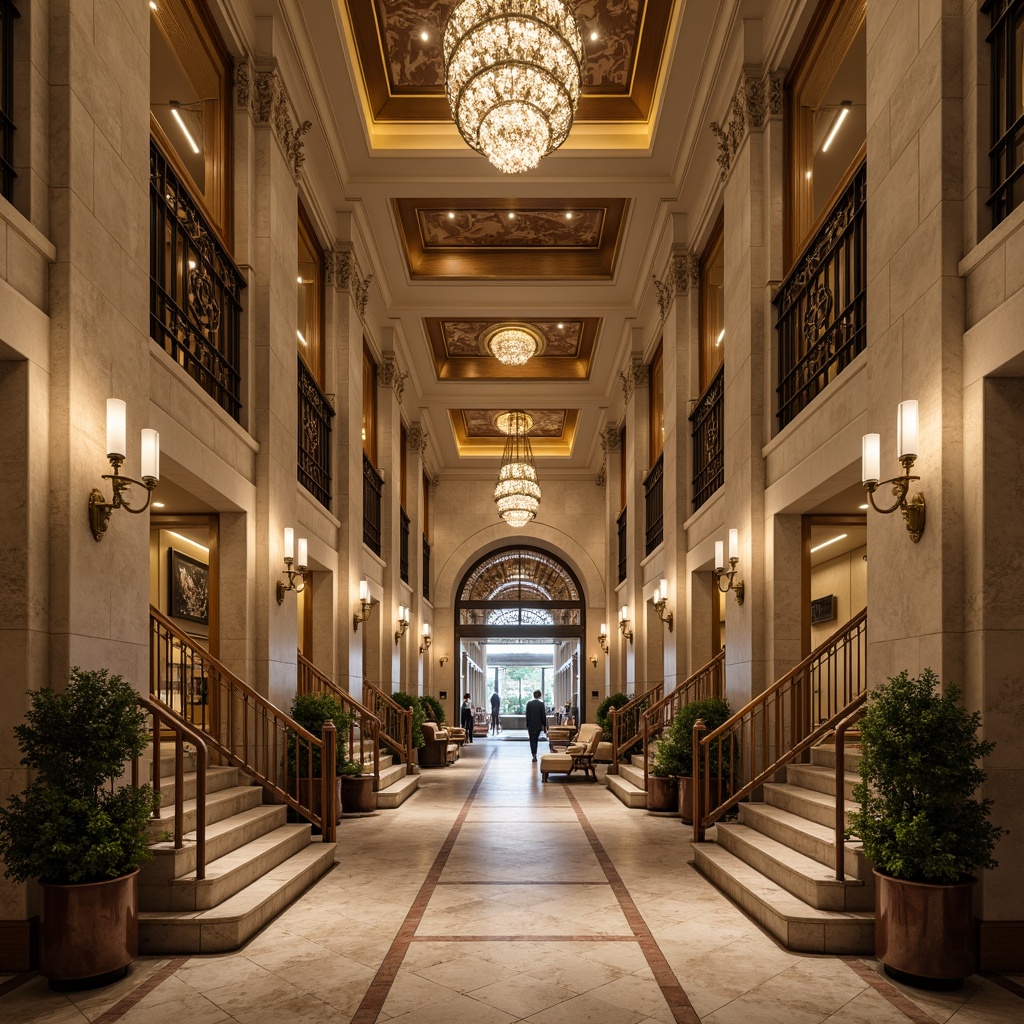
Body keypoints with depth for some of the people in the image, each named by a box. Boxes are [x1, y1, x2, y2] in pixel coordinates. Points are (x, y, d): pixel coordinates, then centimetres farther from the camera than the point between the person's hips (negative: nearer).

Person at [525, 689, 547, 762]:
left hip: (531, 725, -1)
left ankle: (534, 754, -8)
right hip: (538, 725, 1)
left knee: (532, 740, 3)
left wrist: (527, 725, 2)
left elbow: (527, 715, -4)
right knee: (535, 739, 15)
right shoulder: (541, 704, -7)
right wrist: (544, 725, 4)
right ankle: (534, 754, 16)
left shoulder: (529, 703, -5)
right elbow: (543, 715, -4)